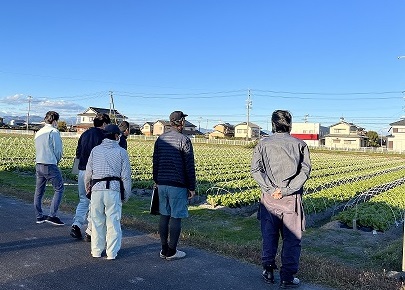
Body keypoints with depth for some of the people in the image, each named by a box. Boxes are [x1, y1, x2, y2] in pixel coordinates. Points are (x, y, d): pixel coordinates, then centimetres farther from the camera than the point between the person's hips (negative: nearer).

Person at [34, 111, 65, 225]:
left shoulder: (38, 133, 14)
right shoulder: (54, 132, -10)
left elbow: (38, 149, 17)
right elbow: (58, 150, -11)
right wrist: (57, 160, 9)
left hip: (38, 165, 8)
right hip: (50, 165, -8)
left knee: (39, 191, 13)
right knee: (59, 189, 0)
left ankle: (39, 216, 21)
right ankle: (52, 215, -5)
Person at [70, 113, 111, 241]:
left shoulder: (84, 134, 11)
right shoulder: (103, 136, -10)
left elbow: (78, 154, 15)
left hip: (82, 172, 6)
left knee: (83, 201, 19)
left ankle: (76, 225, 4)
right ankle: (90, 232, 9)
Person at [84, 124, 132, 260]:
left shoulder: (95, 150, 7)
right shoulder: (121, 152, 0)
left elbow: (88, 172, 9)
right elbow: (126, 176, -1)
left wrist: (87, 188, 24)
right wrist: (126, 194, 7)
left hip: (97, 189, 3)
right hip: (114, 189, -2)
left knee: (97, 220, 12)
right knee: (113, 221, 5)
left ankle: (96, 250, 21)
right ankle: (112, 252, 11)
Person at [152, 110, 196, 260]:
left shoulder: (160, 139, 9)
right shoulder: (184, 140, -9)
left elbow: (155, 162, 15)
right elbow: (189, 166, -9)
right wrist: (192, 187, -2)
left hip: (162, 184, 6)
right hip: (177, 185, -6)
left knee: (164, 215, 11)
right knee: (176, 217, 1)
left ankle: (164, 249, 19)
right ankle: (172, 252, 8)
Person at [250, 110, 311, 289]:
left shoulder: (263, 144, 2)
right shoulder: (299, 144, 1)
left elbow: (255, 169, -8)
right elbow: (305, 171, -8)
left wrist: (271, 189, -11)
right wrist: (286, 190, -13)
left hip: (269, 198, 1)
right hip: (291, 199, -1)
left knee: (269, 235, 16)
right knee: (292, 238, 9)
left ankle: (268, 270, 24)